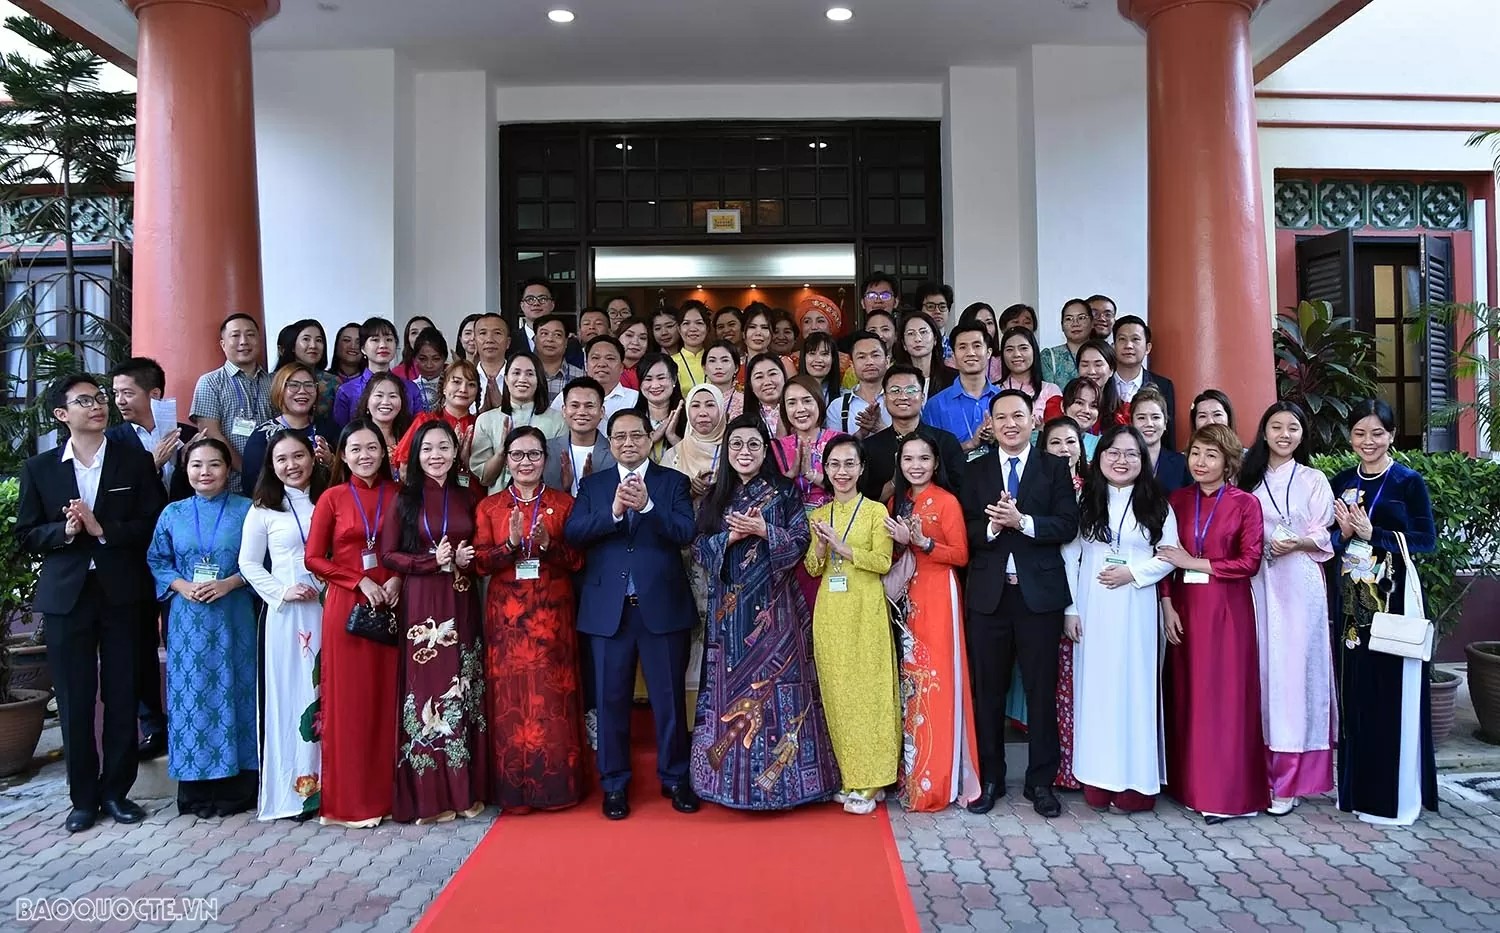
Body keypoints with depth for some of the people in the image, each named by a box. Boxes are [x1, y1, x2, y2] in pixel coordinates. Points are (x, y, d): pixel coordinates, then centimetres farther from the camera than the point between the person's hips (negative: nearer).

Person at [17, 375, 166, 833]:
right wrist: (64, 531, -13)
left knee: (122, 698, 5)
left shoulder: (136, 461, 4)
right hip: (67, 595, 1)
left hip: (123, 594, -1)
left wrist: (102, 529, -14)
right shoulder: (39, 468, 7)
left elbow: (154, 523, -2)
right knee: (74, 702, 5)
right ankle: (83, 797, 18)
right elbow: (26, 536, 6)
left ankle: (116, 790, 19)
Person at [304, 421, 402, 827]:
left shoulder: (397, 495, 7)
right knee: (348, 698, 1)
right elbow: (314, 558, 0)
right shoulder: (332, 498, 2)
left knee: (386, 697, 5)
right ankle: (348, 800, 10)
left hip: (390, 606, 2)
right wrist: (360, 582, -10)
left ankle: (384, 792, 15)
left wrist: (398, 579, -7)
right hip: (347, 606, -2)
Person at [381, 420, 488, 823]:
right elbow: (387, 554, -4)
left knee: (462, 692, 5)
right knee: (425, 689, -4)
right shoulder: (405, 498, 1)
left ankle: (464, 789, 14)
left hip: (462, 605, 3)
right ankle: (427, 794, 5)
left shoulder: (466, 498, 11)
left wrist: (466, 559, -6)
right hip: (420, 604, -3)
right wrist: (432, 560, -15)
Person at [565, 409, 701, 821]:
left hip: (662, 606, -1)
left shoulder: (673, 482, 5)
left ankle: (675, 778, 23)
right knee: (611, 699, 8)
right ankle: (614, 784, 22)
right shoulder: (593, 485, 10)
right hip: (608, 609, 2)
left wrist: (647, 505, -24)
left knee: (669, 698, 6)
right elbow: (572, 532, -5)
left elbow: (686, 532, -10)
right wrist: (612, 512, -20)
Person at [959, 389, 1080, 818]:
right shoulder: (974, 471, 9)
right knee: (988, 691, 8)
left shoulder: (1055, 468, 5)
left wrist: (1021, 521, -18)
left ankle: (1041, 780, 17)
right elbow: (965, 531, 2)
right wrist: (991, 527, -17)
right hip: (988, 594, 2)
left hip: (1040, 593, -1)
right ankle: (990, 778, 20)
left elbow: (1067, 525, -6)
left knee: (1041, 691, 5)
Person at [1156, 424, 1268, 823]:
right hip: (1184, 609, 4)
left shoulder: (1245, 503, -2)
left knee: (1225, 694, 0)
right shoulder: (1177, 500, 8)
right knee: (1186, 694, 7)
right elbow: (1165, 558, 6)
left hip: (1227, 610, -3)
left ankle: (1225, 792, 8)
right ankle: (1189, 783, 18)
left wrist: (1194, 563, -10)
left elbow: (1249, 562, -7)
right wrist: (1167, 606, -4)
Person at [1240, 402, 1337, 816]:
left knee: (1293, 669, -5)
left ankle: (1289, 780, 0)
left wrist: (1298, 542, -16)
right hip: (1257, 583, 2)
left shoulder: (1314, 480, 8)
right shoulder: (1248, 479, 13)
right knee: (1260, 669, 1)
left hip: (1299, 584, -2)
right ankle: (1262, 769, 9)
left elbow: (1325, 535, 1)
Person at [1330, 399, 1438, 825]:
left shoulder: (1408, 481, -2)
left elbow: (1426, 540, -6)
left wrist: (1372, 534, -16)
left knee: (1393, 694, -2)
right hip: (1351, 602, 4)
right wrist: (1343, 532, -9)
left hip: (1394, 600, -4)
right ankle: (1357, 787, 19)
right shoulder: (1341, 482, 10)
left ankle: (1397, 795, 9)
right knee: (1354, 692, 8)